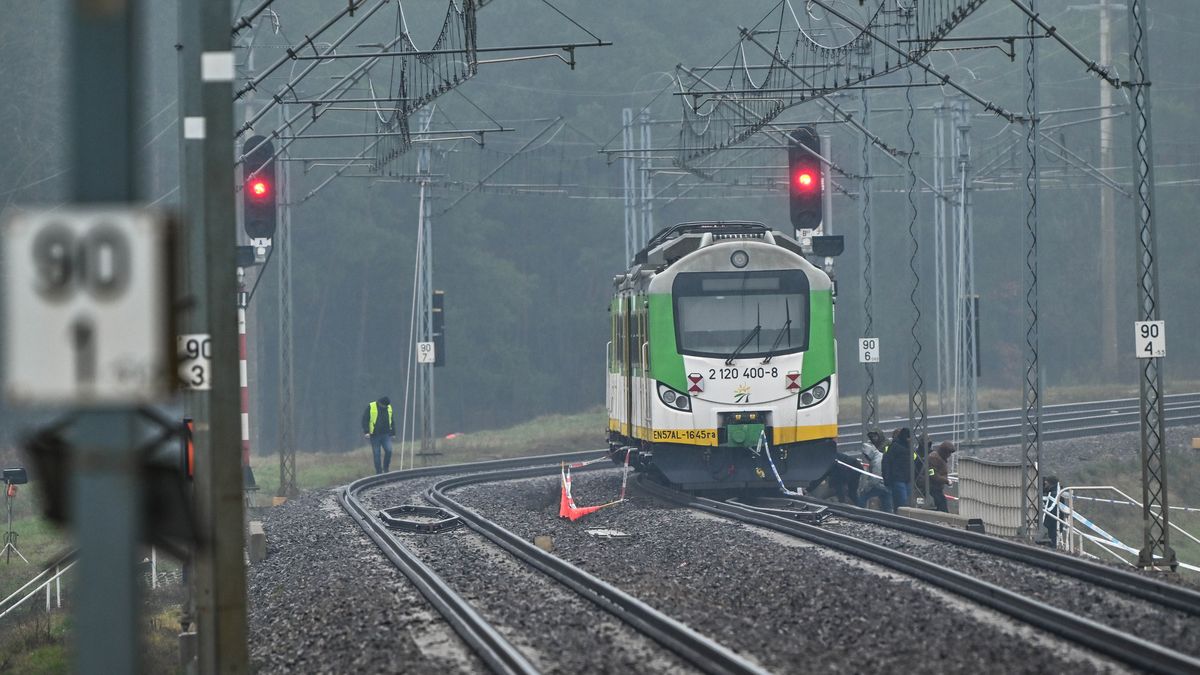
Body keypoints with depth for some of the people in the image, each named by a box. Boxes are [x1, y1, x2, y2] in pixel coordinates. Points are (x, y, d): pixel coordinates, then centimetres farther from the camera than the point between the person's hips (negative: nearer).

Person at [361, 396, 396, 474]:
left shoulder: (389, 408, 7)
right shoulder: (371, 407, -6)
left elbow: (392, 421, 17)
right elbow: (365, 420, -5)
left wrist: (393, 433, 15)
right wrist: (366, 432, -14)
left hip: (386, 435, 3)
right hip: (375, 435, -3)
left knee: (388, 451, -12)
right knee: (376, 454, -1)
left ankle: (386, 468, 8)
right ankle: (379, 472, 7)